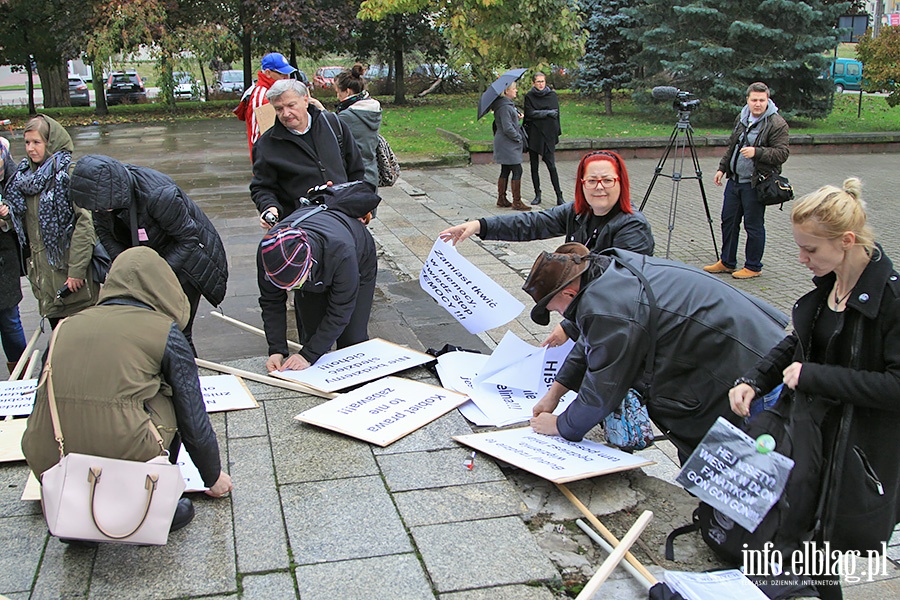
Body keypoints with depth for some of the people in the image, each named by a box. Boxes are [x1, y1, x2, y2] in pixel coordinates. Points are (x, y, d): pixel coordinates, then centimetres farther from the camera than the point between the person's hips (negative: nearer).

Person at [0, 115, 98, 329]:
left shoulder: (69, 172, -12)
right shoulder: (24, 173, 10)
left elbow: (84, 223, -17)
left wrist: (77, 270, -19)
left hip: (67, 263, -7)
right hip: (42, 266, 7)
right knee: (56, 327, 14)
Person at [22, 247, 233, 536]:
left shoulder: (68, 325, 17)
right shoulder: (165, 331, 6)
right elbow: (194, 423, 9)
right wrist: (213, 477, 27)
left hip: (47, 465, 4)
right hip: (125, 455, -4)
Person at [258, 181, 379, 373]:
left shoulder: (341, 252, -50)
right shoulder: (268, 251, -38)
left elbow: (340, 312, -37)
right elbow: (271, 302, -21)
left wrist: (308, 355, -37)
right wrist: (277, 350, -29)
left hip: (359, 262, -3)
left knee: (352, 341, -5)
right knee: (310, 336, -1)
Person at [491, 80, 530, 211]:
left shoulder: (508, 104, 13)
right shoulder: (504, 107, -19)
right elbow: (507, 128, -23)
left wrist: (517, 116, 4)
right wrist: (519, 137, -12)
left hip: (505, 144, 11)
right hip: (507, 144, -11)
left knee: (505, 171, 14)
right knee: (517, 170, -8)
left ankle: (501, 199, 21)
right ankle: (517, 202, -5)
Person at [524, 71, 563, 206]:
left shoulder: (552, 95, 7)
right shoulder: (529, 96, 4)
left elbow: (556, 114, 6)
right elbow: (530, 114, -9)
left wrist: (557, 132, 0)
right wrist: (548, 113, -8)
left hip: (548, 135, -1)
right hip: (534, 135, 1)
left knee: (552, 166, -6)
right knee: (534, 167, 5)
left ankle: (559, 196, -2)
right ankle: (537, 195, 13)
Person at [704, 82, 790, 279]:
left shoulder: (777, 124, -12)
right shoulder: (742, 118, 12)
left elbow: (782, 153, -18)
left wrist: (756, 152, -28)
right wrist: (722, 168, 20)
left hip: (755, 184, -8)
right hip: (734, 180, 8)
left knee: (753, 226, 1)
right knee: (729, 221, 14)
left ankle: (753, 267, 15)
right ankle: (727, 262, 27)